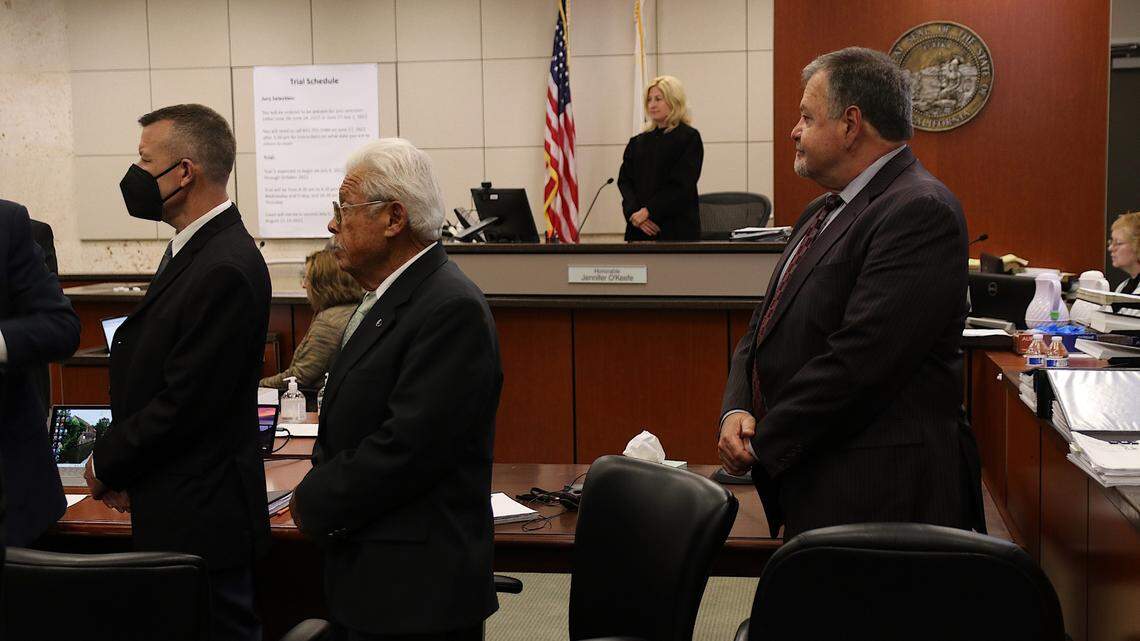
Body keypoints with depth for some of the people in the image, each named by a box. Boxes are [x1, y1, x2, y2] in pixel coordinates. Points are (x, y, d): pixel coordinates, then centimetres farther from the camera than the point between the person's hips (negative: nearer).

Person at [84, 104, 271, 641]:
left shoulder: (225, 268, -22)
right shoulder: (195, 247, 9)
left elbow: (185, 403, -22)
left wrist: (105, 466, -8)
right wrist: (122, 466, 3)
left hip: (201, 516, -9)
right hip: (177, 508, 9)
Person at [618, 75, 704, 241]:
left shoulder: (689, 138, -1)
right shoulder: (638, 142, 15)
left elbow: (681, 185, -10)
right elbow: (624, 180, 7)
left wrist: (648, 211, -14)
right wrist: (633, 212, -11)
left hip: (677, 231, -5)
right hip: (640, 229, 5)